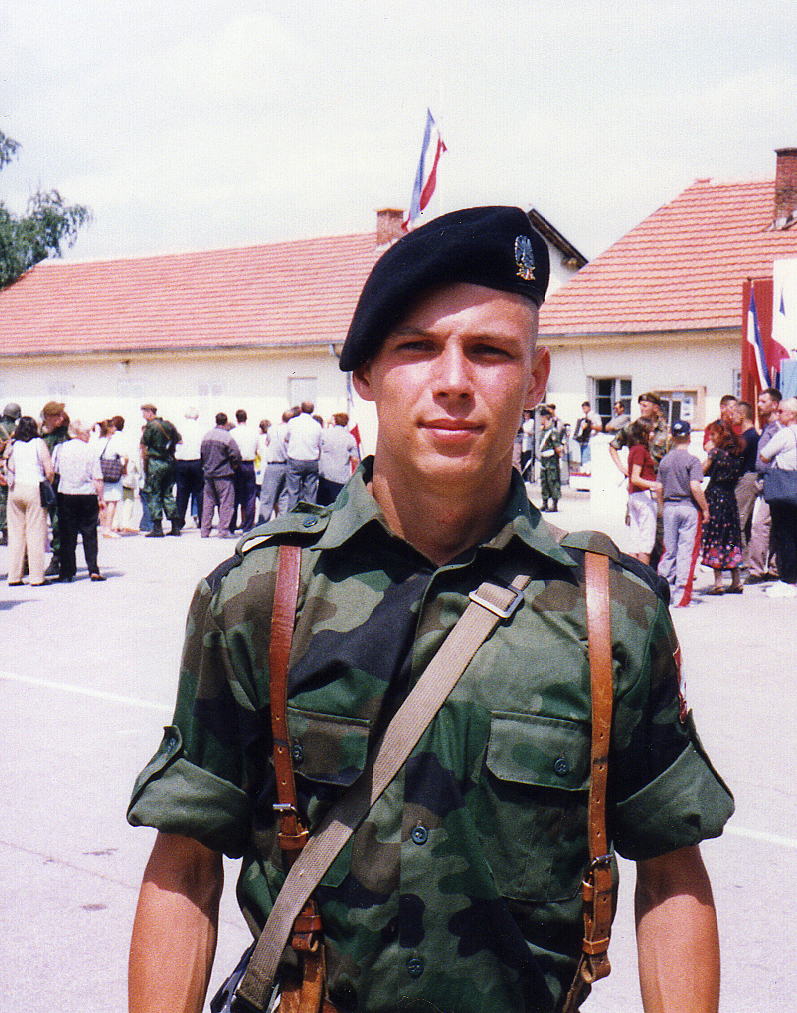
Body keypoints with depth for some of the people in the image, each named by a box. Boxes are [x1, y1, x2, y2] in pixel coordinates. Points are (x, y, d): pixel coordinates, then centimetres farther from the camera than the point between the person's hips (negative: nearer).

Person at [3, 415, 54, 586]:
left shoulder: (11, 445, 8)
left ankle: (14, 576, 11)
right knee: (36, 533, 0)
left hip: (15, 490, 4)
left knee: (15, 533, 9)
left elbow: (7, 469, 4)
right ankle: (36, 577, 1)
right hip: (34, 490, -4)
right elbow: (49, 471, -8)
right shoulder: (39, 443, -3)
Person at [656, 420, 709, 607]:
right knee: (687, 552, -1)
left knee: (669, 551, 12)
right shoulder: (692, 460, -8)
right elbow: (695, 487, -16)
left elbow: (660, 488, 8)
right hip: (689, 508, -5)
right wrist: (705, 508, -6)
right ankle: (681, 597, -2)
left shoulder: (665, 460, 7)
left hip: (669, 507, 5)